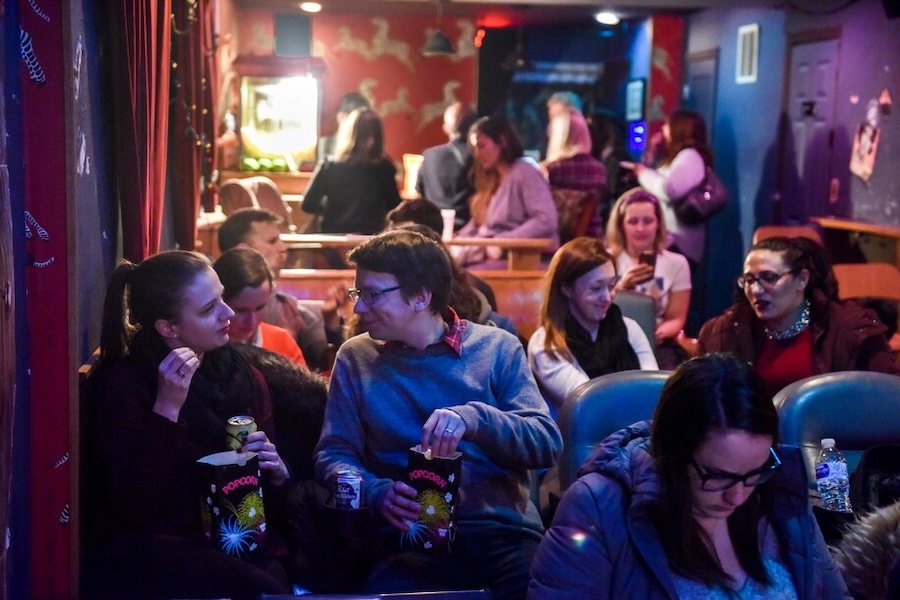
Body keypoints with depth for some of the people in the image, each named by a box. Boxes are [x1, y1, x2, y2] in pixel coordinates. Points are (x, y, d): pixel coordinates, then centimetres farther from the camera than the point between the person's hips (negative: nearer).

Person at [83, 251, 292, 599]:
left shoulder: (244, 376, 8)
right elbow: (135, 510, -18)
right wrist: (167, 409, -23)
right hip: (147, 552, -5)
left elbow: (271, 500, 17)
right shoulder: (123, 383, -8)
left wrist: (277, 473, -7)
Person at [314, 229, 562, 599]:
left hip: (503, 531, 0)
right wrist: (378, 493, -14)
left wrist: (476, 417, -20)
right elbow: (332, 455, 7)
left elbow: (547, 444, -2)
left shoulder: (497, 348, 7)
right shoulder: (355, 357, 11)